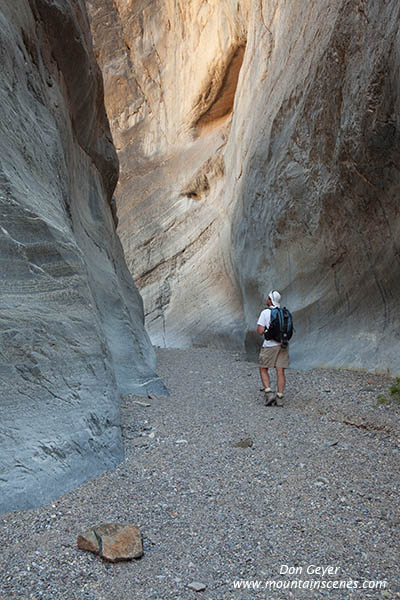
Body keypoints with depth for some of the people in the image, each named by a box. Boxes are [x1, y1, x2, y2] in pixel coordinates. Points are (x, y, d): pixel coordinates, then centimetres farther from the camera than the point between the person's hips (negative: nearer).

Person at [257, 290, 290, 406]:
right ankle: (279, 398, 2)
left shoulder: (265, 312, -9)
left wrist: (259, 326, 8)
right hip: (283, 345, 5)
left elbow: (260, 331, -13)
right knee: (280, 372, 4)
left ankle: (269, 393, -3)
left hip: (270, 346, -4)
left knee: (263, 369, 11)